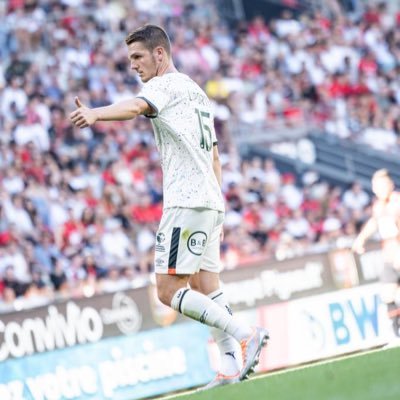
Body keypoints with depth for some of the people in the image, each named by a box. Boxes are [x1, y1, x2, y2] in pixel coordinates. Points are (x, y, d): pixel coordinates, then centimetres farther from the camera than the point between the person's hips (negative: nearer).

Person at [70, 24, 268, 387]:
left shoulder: (167, 85, -5)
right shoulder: (197, 93, 25)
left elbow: (136, 107, -29)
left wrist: (94, 114, -47)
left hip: (187, 201, -10)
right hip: (211, 202, 10)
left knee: (169, 291, -11)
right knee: (205, 289, 10)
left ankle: (246, 334, -17)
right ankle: (232, 367, 4)